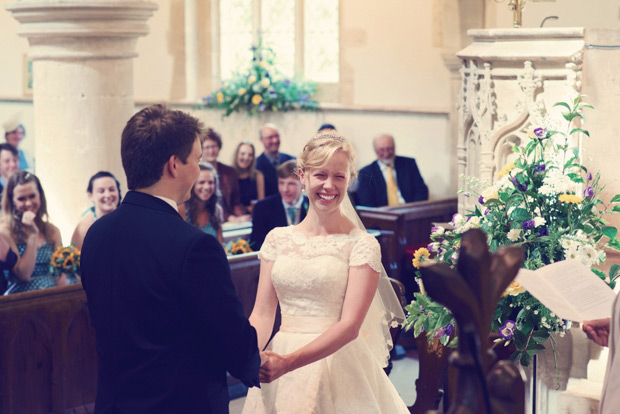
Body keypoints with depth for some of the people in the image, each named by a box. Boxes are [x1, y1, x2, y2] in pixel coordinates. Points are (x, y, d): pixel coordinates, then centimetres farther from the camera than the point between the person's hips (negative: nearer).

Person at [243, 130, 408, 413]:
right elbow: (262, 314, 3)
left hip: (336, 364, -3)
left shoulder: (362, 245, -6)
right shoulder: (278, 239, 6)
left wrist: (289, 362, -24)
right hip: (279, 365, 3)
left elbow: (350, 325, -13)